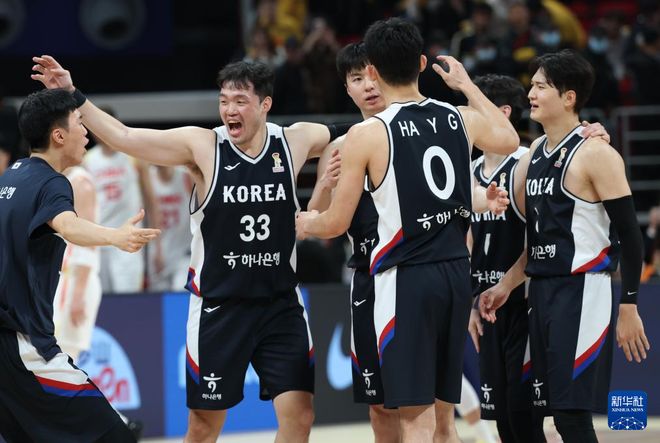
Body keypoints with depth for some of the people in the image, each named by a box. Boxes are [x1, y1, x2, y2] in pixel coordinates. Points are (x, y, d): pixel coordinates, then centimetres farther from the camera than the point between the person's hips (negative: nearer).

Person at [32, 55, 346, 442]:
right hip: (218, 305, -2)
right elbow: (123, 137, -13)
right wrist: (72, 95, -21)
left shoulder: (295, 142, -2)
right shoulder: (202, 146, -9)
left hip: (281, 304, 2)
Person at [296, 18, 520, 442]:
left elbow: (337, 224, -3)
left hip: (406, 279, -6)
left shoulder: (367, 135, -10)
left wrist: (306, 223, 19)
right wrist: (466, 84, 38)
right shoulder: (460, 119, 5)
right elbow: (510, 140, 29)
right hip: (457, 273, 6)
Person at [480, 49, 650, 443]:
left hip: (583, 293, -8)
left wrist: (629, 309, -14)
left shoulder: (595, 154, -10)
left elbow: (630, 234, -11)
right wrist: (507, 286, 15)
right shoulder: (535, 153, 14)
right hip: (542, 291, 8)